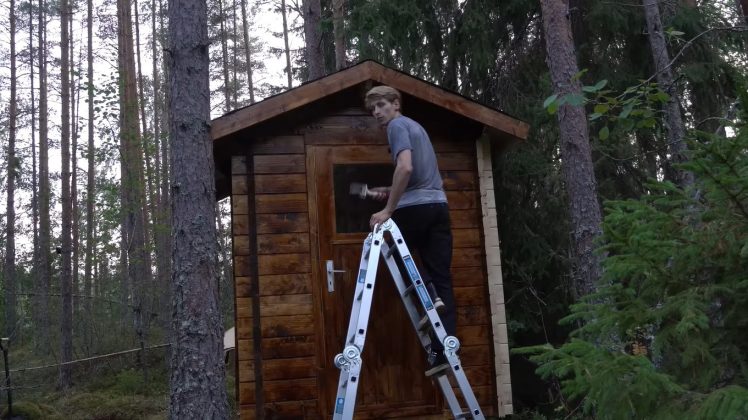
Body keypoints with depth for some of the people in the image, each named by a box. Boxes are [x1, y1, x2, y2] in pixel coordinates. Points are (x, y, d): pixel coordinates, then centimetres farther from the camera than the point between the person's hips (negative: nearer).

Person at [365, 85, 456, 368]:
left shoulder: (397, 125, -1)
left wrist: (388, 210, -18)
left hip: (415, 207, -8)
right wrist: (391, 193, 22)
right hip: (439, 205, 8)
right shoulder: (415, 126, 26)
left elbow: (405, 168, -19)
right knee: (442, 279, 3)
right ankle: (444, 348, -1)